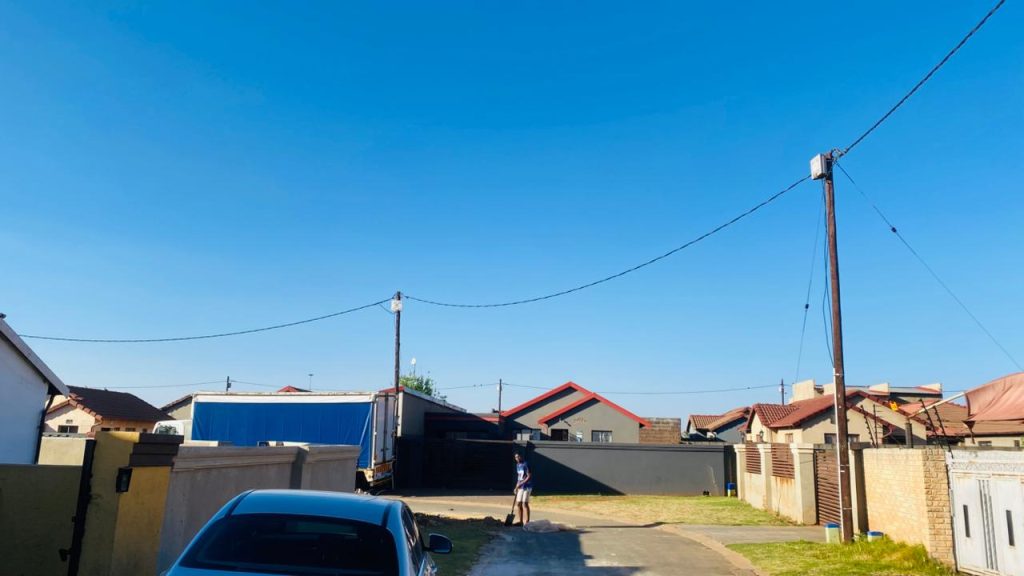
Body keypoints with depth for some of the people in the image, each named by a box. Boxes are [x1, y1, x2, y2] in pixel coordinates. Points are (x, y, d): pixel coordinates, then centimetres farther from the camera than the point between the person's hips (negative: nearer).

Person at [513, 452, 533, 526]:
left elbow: (529, 476, -17)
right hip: (520, 487, 8)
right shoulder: (517, 465, 13)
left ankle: (527, 522, -3)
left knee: (525, 504, -9)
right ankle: (521, 521, 20)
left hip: (526, 487, -8)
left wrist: (521, 484, -19)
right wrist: (516, 487, 14)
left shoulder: (525, 465, -13)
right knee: (518, 504, 9)